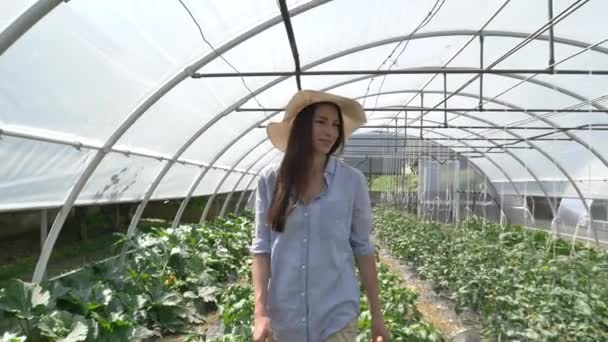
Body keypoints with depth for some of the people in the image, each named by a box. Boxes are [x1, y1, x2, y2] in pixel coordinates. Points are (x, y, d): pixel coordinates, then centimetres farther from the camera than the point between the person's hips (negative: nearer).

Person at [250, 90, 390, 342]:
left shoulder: (352, 181, -6)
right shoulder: (270, 180, -5)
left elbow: (362, 248, 0)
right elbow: (261, 247, -3)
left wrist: (376, 313, 3)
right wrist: (260, 312, -10)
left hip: (336, 316, -1)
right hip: (283, 316, 1)